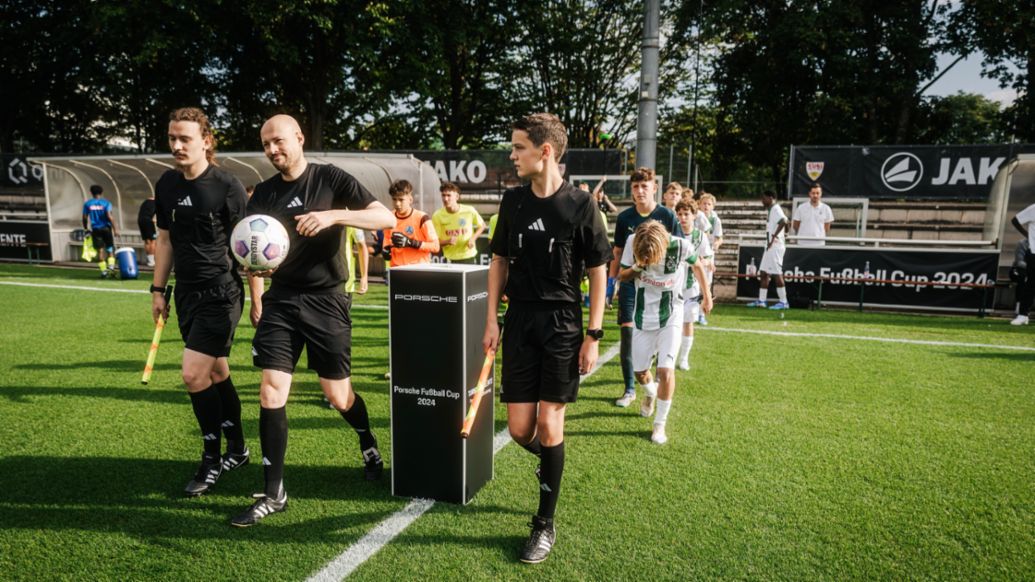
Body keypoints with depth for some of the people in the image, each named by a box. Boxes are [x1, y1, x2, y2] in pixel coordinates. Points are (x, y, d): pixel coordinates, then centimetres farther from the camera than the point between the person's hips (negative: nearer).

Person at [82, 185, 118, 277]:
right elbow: (109, 216, -13)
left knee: (100, 250, 4)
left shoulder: (87, 204, 4)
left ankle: (103, 271, 2)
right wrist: (115, 229, -12)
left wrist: (86, 228, 19)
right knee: (110, 248, 10)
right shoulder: (106, 203, -4)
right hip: (106, 228, -1)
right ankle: (111, 266, -7)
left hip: (95, 229, 2)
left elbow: (85, 218, 5)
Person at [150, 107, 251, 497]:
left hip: (221, 293, -7)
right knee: (216, 373, 13)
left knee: (193, 374, -10)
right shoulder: (166, 184, 7)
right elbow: (165, 239, 17)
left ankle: (212, 458, 8)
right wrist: (158, 289, 16)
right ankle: (237, 450, 28)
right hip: (187, 292, 7)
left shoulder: (227, 186, -12)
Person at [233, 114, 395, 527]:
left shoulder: (331, 179, -5)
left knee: (338, 396, 5)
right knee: (271, 392, -4)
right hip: (281, 300, 4)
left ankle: (369, 443, 38)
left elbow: (386, 218, -13)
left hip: (326, 301, -3)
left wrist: (334, 215, -26)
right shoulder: (263, 193, 7)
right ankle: (273, 493, 9)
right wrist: (256, 296, -5)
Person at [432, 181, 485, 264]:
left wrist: (473, 238, -7)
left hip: (469, 257, 1)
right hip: (450, 260, -1)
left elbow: (482, 226, 9)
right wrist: (447, 241, -25)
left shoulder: (469, 211, -9)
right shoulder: (437, 216, -9)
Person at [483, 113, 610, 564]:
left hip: (563, 326, -3)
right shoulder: (512, 200, 4)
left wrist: (594, 334, -7)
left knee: (549, 424, -3)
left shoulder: (580, 205, -7)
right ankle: (549, 460, 39)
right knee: (520, 429, 2)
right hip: (520, 323, 3)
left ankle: (545, 524, 16)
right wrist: (491, 319, 5)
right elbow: (499, 261, 11)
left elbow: (597, 272, -3)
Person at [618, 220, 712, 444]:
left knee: (665, 370, -13)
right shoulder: (632, 242, -16)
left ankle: (660, 424, 6)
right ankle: (650, 393, 48)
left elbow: (697, 265, 3)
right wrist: (636, 268, -25)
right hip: (643, 316, 2)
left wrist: (706, 295, 12)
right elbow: (621, 276, -4)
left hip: (671, 317, -2)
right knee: (639, 371, 11)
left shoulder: (681, 246, -20)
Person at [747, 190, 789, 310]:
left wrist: (774, 237, -27)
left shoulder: (776, 209, -12)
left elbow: (783, 221, -30)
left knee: (777, 273, -8)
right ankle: (761, 301, 17)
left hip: (775, 246, -10)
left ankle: (783, 302, -4)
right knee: (763, 273, 12)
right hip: (770, 247, 10)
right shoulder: (772, 210, 18)